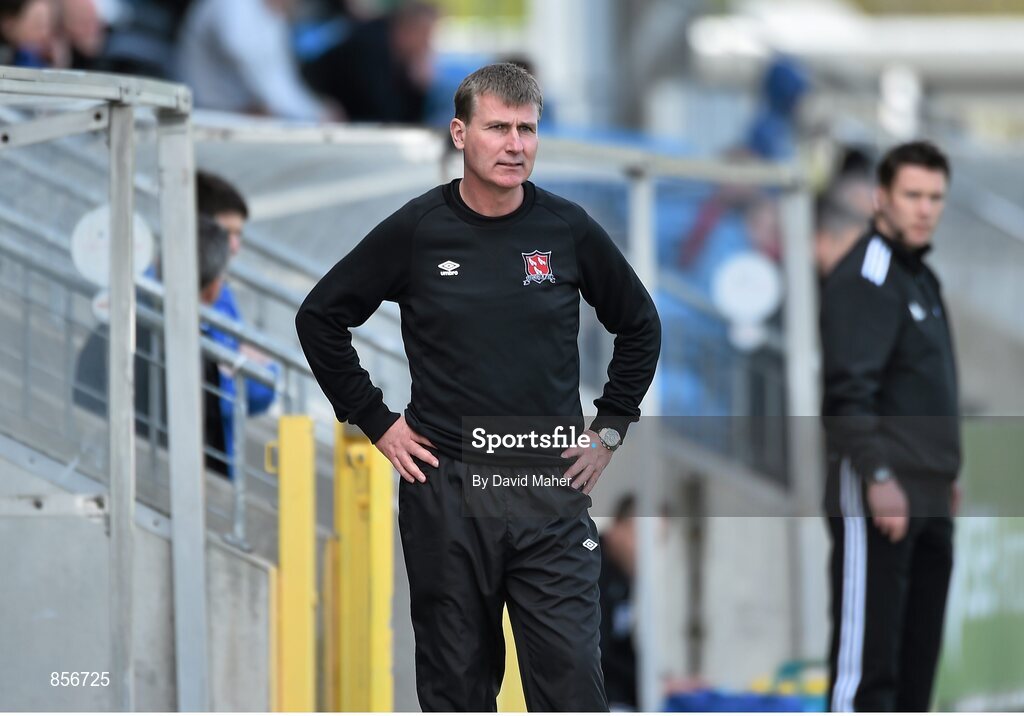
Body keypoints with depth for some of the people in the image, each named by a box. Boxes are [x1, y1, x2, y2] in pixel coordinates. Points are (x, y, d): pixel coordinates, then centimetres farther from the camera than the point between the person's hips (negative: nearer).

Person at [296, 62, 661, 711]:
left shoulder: (568, 230, 1)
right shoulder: (416, 232, -2)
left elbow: (640, 326, 17)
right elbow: (321, 318, 9)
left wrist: (610, 430, 10)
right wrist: (376, 422, 5)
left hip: (551, 491, 0)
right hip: (445, 493, 0)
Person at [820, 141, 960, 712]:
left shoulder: (920, 278, 19)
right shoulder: (865, 277, -11)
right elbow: (849, 391, -20)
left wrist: (946, 472, 21)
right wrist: (879, 476, -26)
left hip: (928, 499, 10)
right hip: (878, 496, -10)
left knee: (918, 651, 11)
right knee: (868, 651, -11)